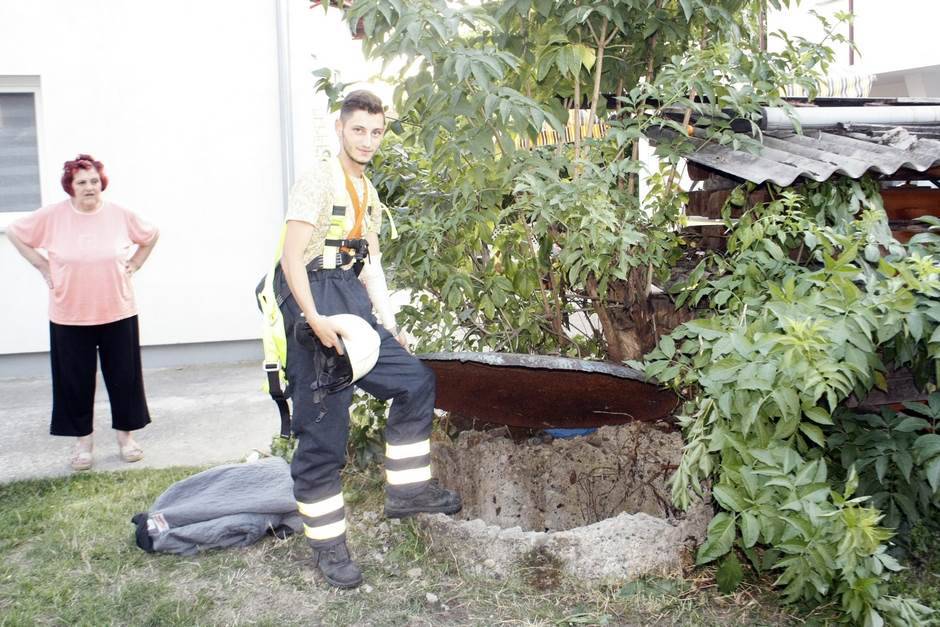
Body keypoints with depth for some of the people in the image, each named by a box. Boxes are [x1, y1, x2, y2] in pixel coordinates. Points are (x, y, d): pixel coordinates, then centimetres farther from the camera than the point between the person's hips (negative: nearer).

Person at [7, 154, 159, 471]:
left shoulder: (120, 215, -3)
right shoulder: (52, 216, -7)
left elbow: (150, 236, 14)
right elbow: (15, 233, 7)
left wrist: (133, 264, 5)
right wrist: (43, 267, 1)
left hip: (117, 313, 1)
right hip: (69, 317, 0)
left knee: (124, 376, 8)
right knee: (76, 382, 8)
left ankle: (125, 435, 25)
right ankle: (82, 440, 23)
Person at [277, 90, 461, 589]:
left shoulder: (368, 194, 17)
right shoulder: (317, 182, -9)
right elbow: (292, 257, -17)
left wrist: (390, 326, 15)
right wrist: (314, 320, -26)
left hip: (354, 307, 9)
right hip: (317, 308, -9)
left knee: (415, 381, 10)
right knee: (323, 432, -3)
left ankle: (405, 490, 21)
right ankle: (327, 545, 8)